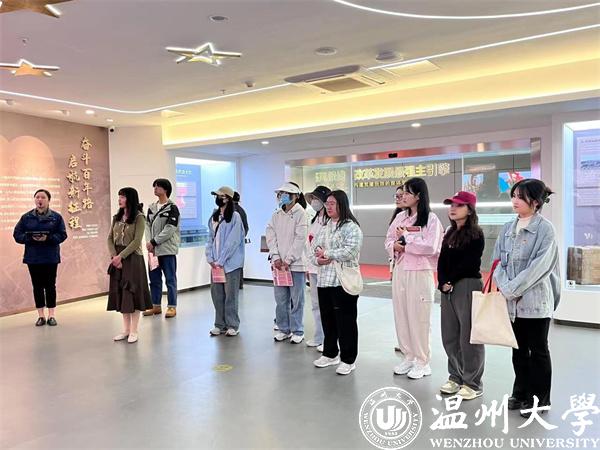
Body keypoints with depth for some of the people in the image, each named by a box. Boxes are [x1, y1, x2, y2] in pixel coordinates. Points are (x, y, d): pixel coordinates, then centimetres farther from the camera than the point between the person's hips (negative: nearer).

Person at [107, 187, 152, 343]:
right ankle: (126, 329, 19)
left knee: (132, 293, -1)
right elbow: (110, 238, 7)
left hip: (133, 258, -6)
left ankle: (134, 331, 7)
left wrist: (121, 256, -17)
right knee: (120, 293, 8)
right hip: (117, 259, 6)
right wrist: (114, 256, -9)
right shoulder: (117, 217, 11)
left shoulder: (139, 217, -7)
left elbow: (136, 241, -14)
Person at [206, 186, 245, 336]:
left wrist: (221, 261, -13)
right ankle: (219, 324, 20)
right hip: (215, 263, 6)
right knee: (216, 293, 8)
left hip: (230, 262, -6)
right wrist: (210, 258, 0)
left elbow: (233, 241, -13)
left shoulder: (235, 216, -8)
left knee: (230, 294, 0)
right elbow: (210, 238, 12)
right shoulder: (214, 217, 12)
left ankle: (232, 325, 12)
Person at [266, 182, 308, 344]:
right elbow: (271, 236, 5)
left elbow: (300, 239, -11)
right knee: (280, 299, 11)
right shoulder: (276, 215, 8)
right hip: (279, 263, 5)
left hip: (295, 263, -5)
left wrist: (288, 260, -13)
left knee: (296, 300, 3)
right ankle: (284, 329, 24)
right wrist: (275, 257, -6)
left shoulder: (300, 214, -6)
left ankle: (297, 331, 15)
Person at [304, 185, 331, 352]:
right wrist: (308, 266, 18)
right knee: (315, 305, 15)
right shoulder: (314, 220, 16)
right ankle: (318, 338, 25)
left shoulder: (330, 221, -13)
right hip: (313, 267, 9)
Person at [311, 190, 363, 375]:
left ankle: (348, 360, 14)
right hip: (324, 280, 8)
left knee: (345, 321, 1)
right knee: (327, 319, 16)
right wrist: (317, 259, -7)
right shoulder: (325, 227, 16)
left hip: (343, 282, -7)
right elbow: (314, 248, 16)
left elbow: (350, 251, -21)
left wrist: (326, 254, -13)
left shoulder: (351, 227, -8)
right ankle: (330, 354, 32)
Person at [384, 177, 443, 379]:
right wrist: (395, 246, -9)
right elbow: (388, 240, 12)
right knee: (401, 316, 11)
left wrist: (406, 239, -13)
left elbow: (430, 247, -18)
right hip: (399, 271, 6)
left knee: (419, 317, 1)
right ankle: (408, 356, 26)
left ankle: (422, 361, 16)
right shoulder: (400, 217, 9)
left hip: (420, 273, -6)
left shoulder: (431, 219, -8)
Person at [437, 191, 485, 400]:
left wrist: (450, 281, -10)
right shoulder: (450, 233, 15)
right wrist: (442, 283, -4)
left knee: (468, 336, -1)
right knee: (449, 336, 13)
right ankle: (456, 377, 27)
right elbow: (442, 261, 9)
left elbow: (467, 264, -15)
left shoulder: (476, 235, -8)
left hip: (468, 286, -8)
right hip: (447, 288, 8)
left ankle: (472, 383, 11)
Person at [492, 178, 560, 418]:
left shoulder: (545, 229, -9)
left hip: (535, 301, -5)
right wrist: (504, 287, -10)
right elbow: (498, 260, 5)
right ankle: (521, 394, 30)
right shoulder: (507, 228, 8)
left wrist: (512, 289, -17)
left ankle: (540, 399, 21)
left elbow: (538, 266, -16)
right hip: (511, 302, 5)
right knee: (518, 349, 15)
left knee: (538, 350, 7)